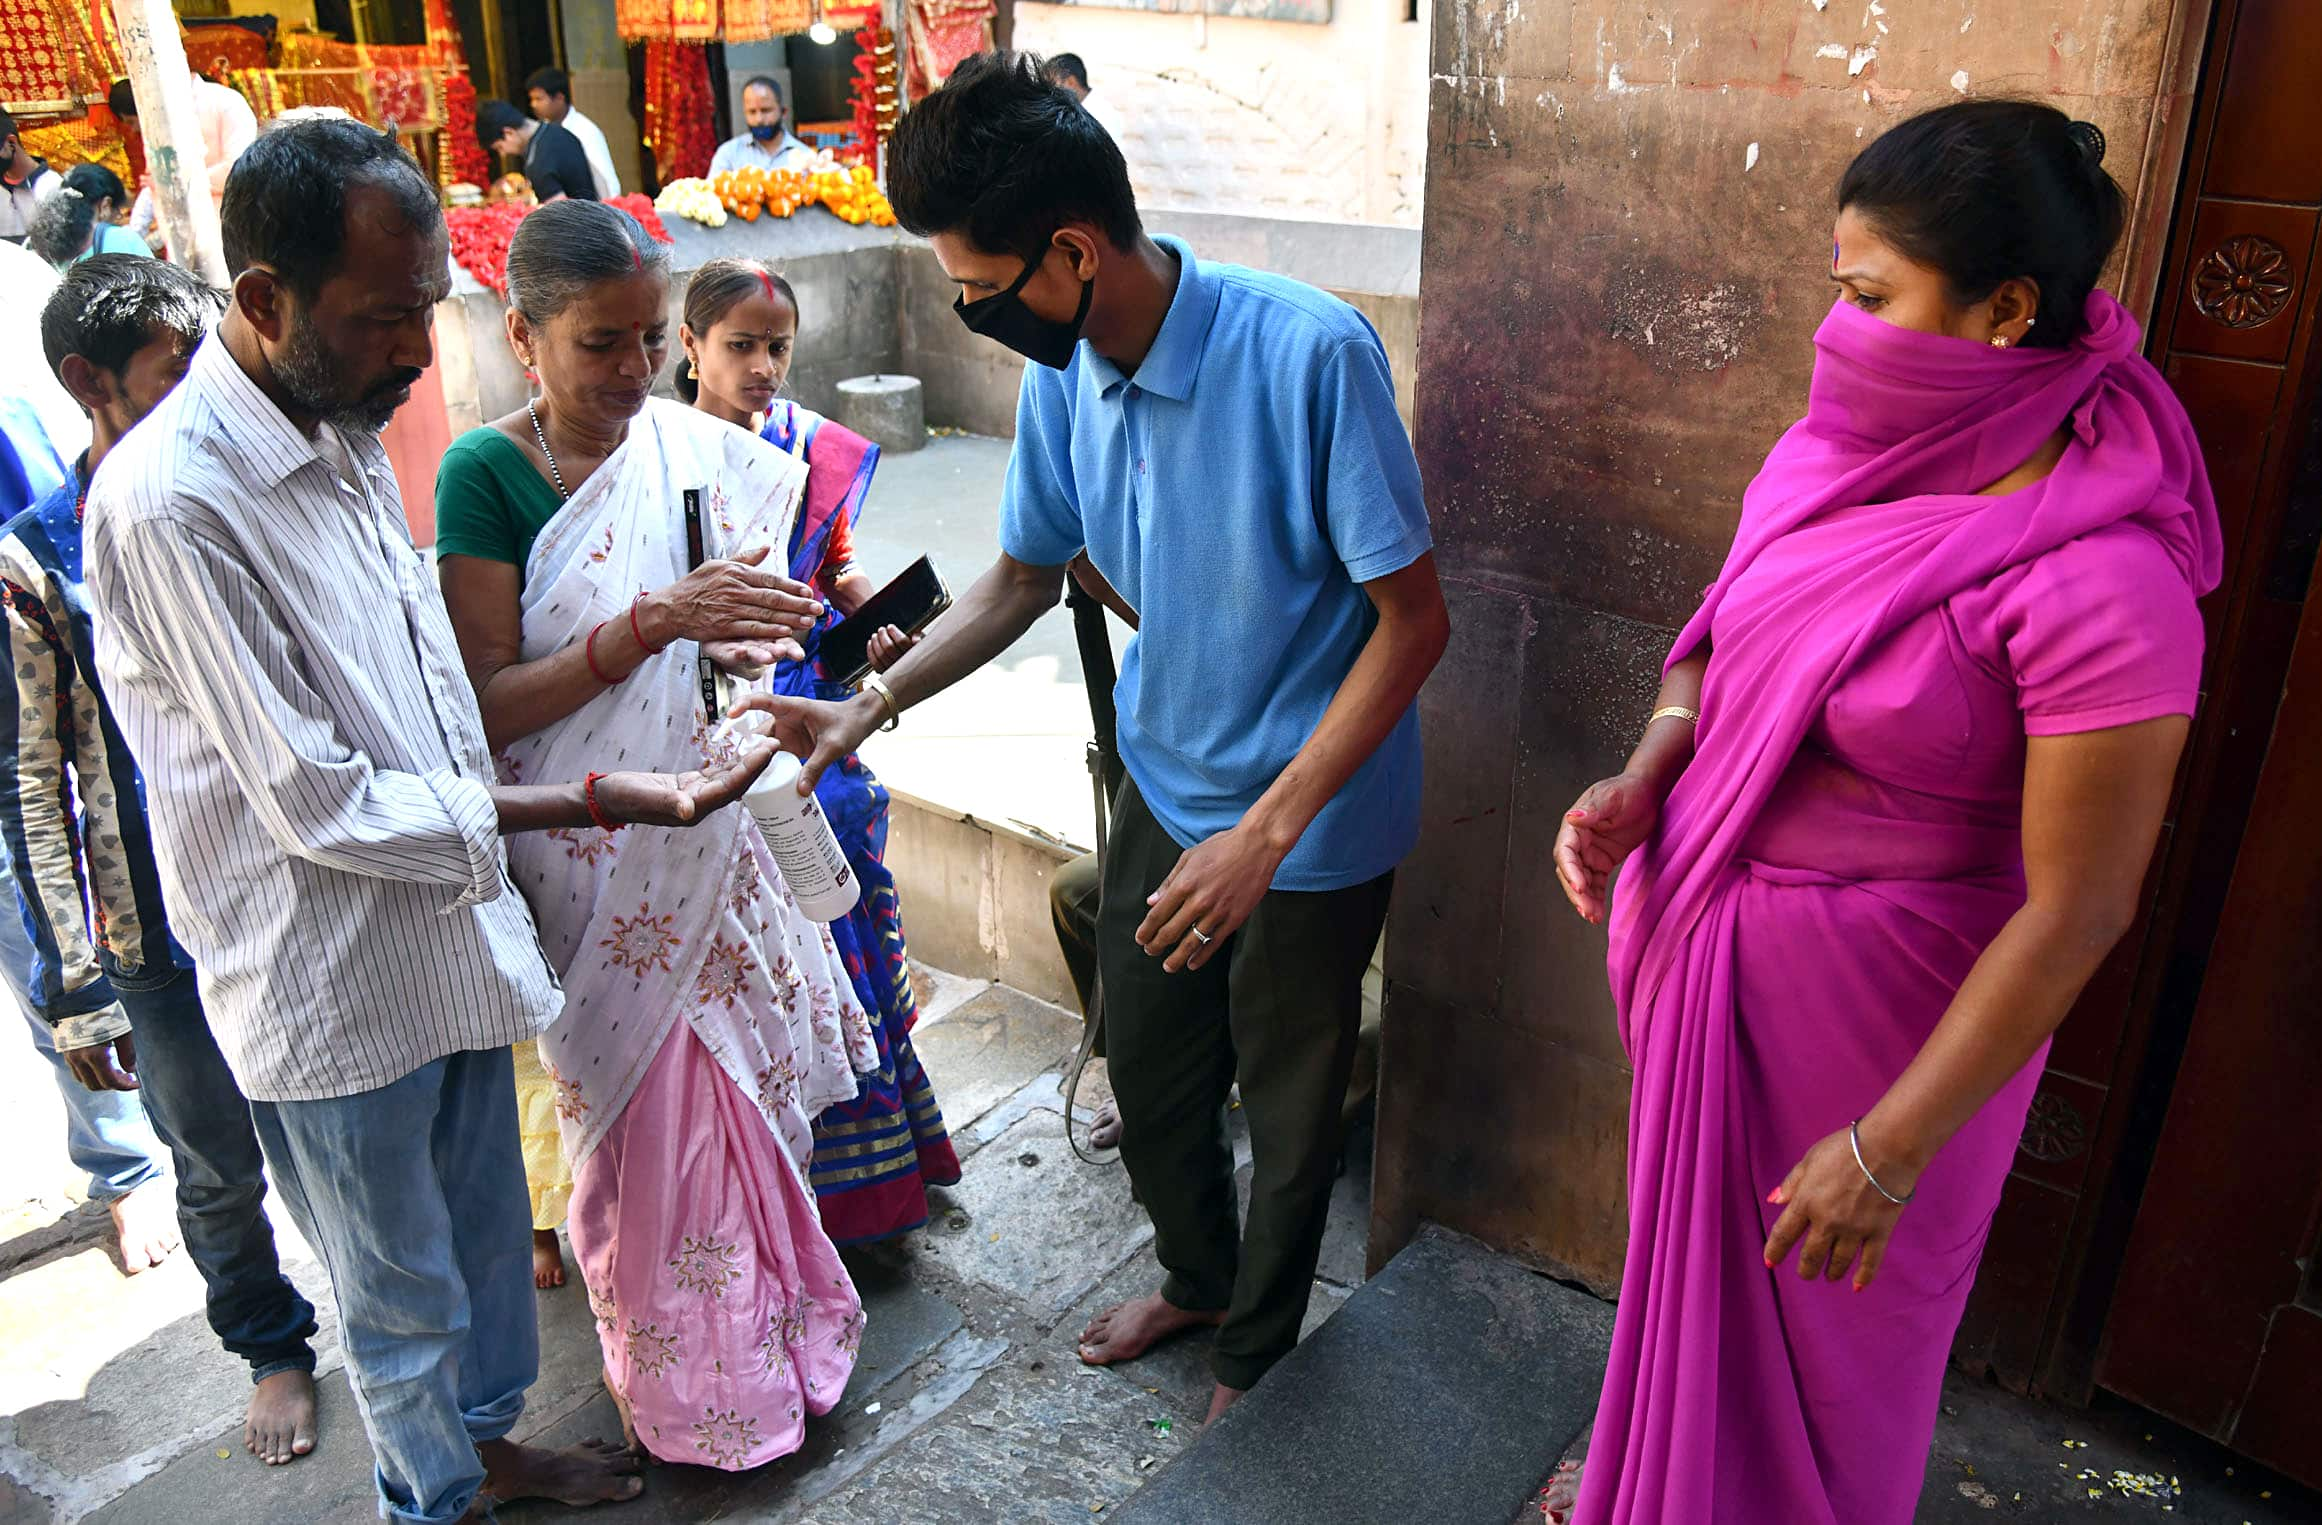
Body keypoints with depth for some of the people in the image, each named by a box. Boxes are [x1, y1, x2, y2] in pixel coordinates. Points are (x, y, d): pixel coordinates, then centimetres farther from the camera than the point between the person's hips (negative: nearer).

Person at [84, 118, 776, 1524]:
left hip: (450, 928, 8)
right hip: (336, 991, -7)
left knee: (486, 1236, 25)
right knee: (405, 1296, 16)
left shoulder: (347, 434, 2)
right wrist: (590, 806, -23)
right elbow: (321, 809, -24)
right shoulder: (170, 504, -25)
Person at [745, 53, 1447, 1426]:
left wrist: (1265, 830, -28)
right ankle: (1196, 1279, 52)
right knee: (1146, 1066, 22)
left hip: (1309, 818, -6)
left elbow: (1414, 620, -24)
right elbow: (1025, 579, 8)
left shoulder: (1310, 355, -28)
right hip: (1166, 785, 6)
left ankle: (1260, 1353, 42)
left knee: (1286, 1109, 14)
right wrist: (871, 706, -2)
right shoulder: (1066, 377, -7)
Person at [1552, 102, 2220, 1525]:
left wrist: (1891, 1149, -18)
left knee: (1819, 1311, 17)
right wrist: (1641, 781, -10)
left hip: (1876, 999, -7)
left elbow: (2077, 910, -22)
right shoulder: (1837, 451, -5)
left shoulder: (2101, 584, -26)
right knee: (1692, 1249, 27)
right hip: (1708, 938, 7)